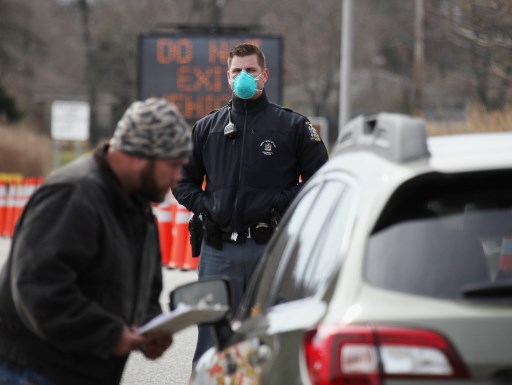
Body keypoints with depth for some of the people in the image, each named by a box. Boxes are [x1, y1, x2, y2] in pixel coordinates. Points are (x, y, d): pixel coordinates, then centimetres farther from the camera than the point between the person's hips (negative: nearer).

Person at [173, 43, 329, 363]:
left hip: (272, 249, -2)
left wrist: (282, 202, -9)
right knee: (211, 344, 3)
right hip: (218, 252, 2)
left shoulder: (294, 126, 6)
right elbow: (184, 180, 20)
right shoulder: (207, 128, 14)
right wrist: (202, 205, 1)